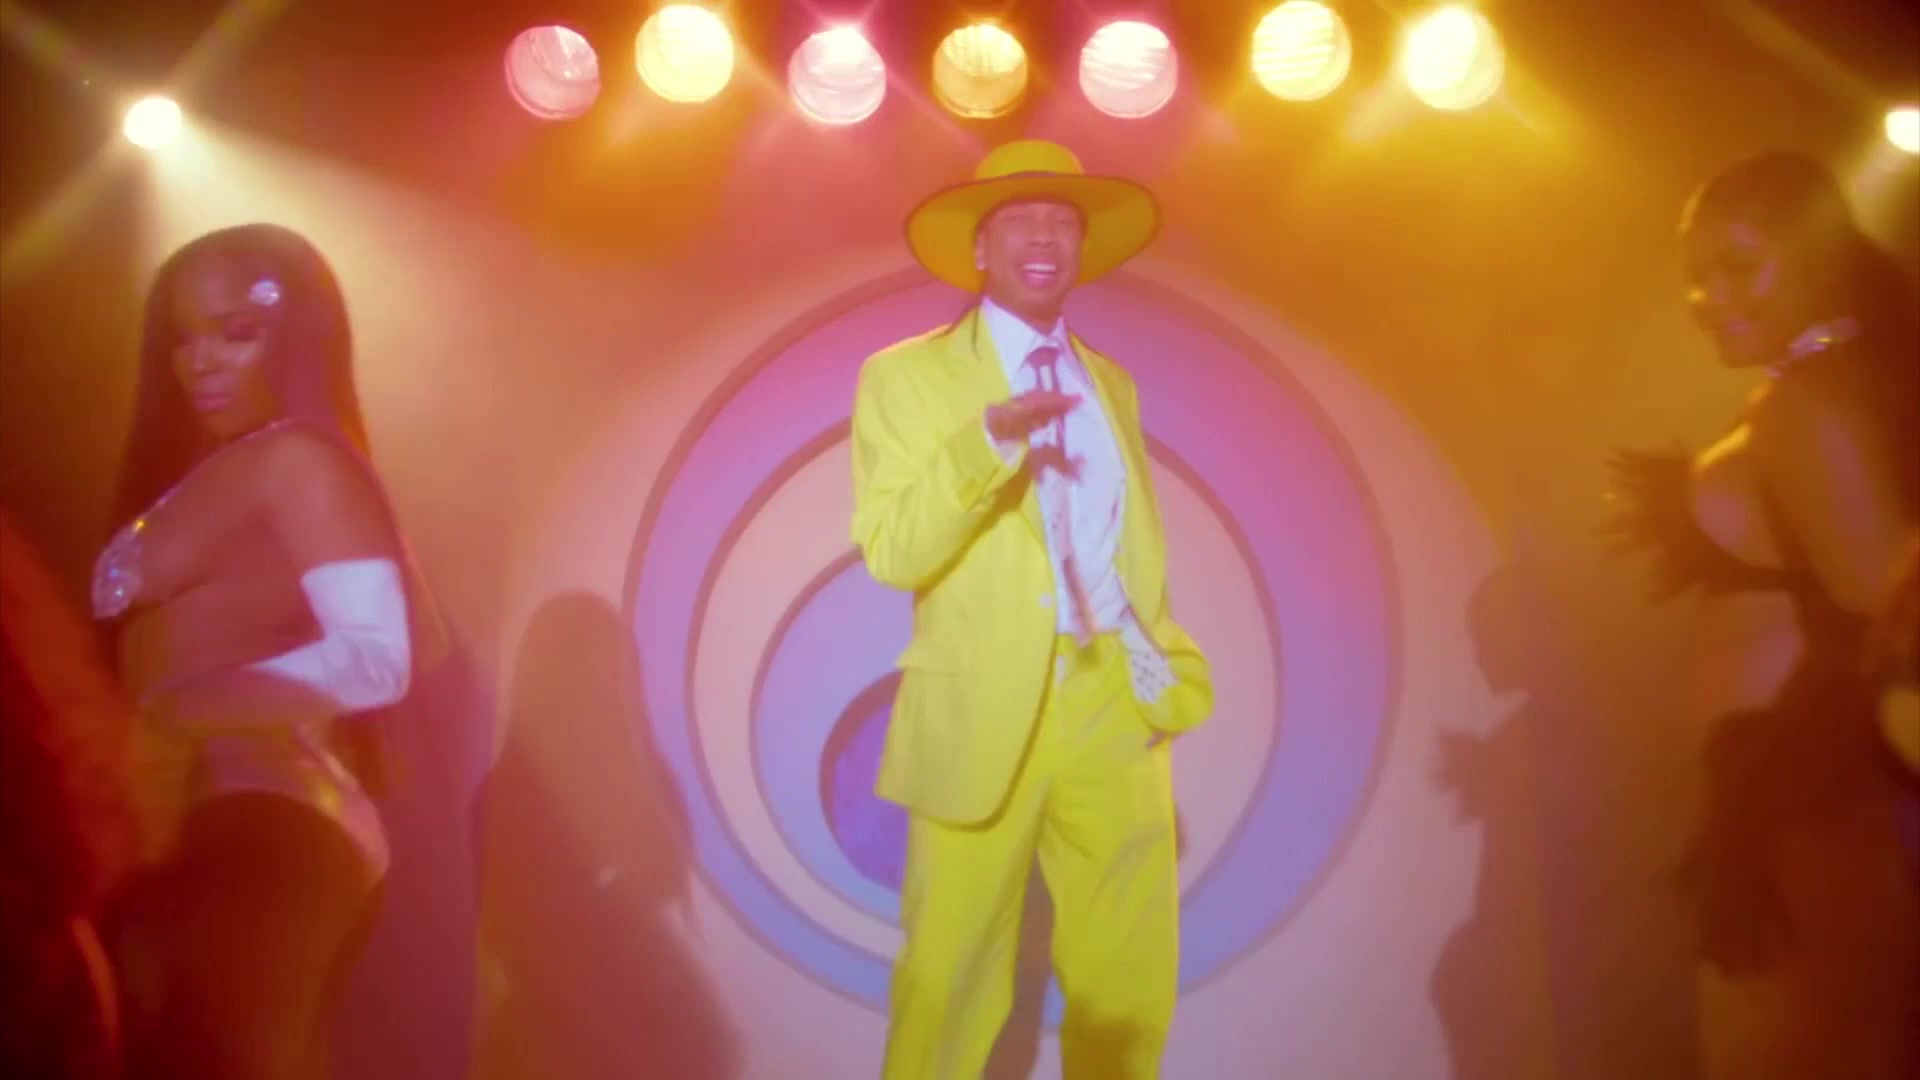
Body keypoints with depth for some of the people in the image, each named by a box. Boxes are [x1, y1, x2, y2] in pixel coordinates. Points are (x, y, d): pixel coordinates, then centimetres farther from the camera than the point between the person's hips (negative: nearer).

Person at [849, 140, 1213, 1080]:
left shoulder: (1113, 385, 16)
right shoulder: (905, 376, 0)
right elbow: (890, 552, -11)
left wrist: (1171, 667, 4)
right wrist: (985, 445, -25)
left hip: (1115, 709, 4)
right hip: (985, 712, -4)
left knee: (1130, 989, 8)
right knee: (950, 986, 1)